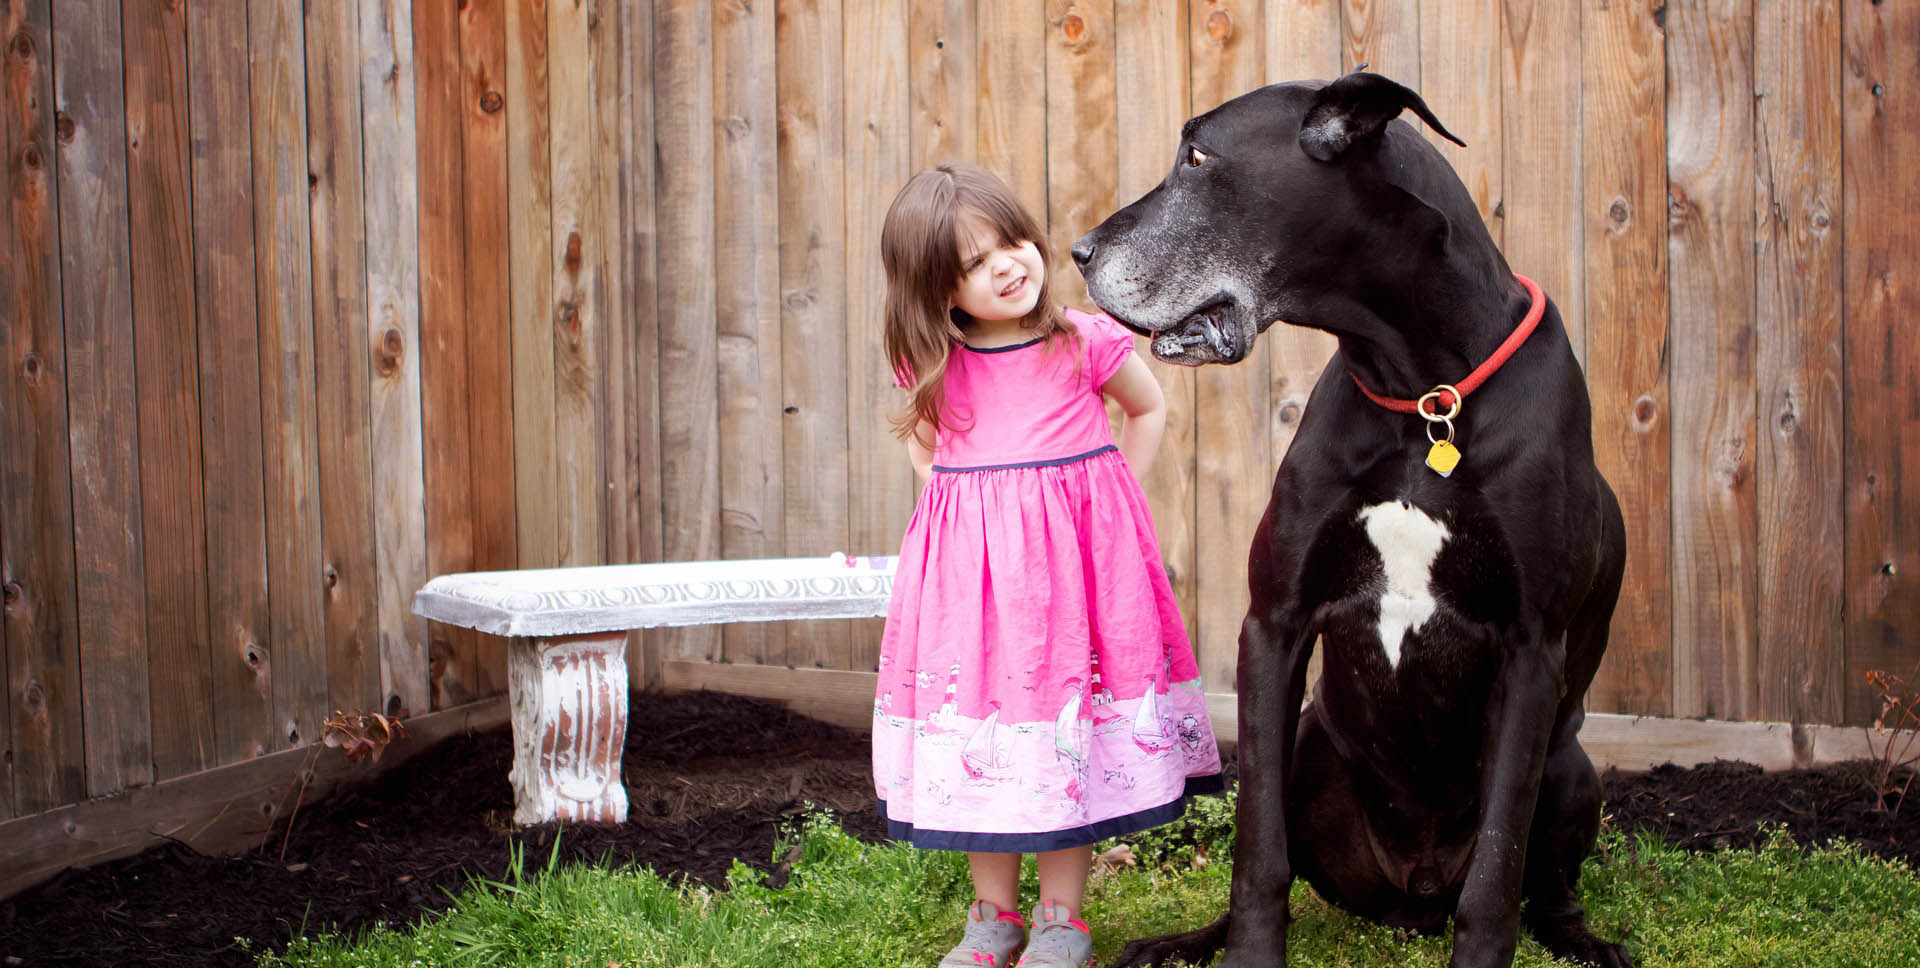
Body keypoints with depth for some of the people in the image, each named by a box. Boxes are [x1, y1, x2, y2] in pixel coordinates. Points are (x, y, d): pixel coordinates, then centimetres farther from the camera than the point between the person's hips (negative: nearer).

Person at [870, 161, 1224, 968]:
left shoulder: (1086, 343, -5)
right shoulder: (934, 367, 0)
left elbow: (1149, 411, 14)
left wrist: (1105, 498, 5)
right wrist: (966, 505, 6)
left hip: (1074, 559, -2)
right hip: (972, 564, 2)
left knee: (1074, 742, 2)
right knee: (983, 736, 7)